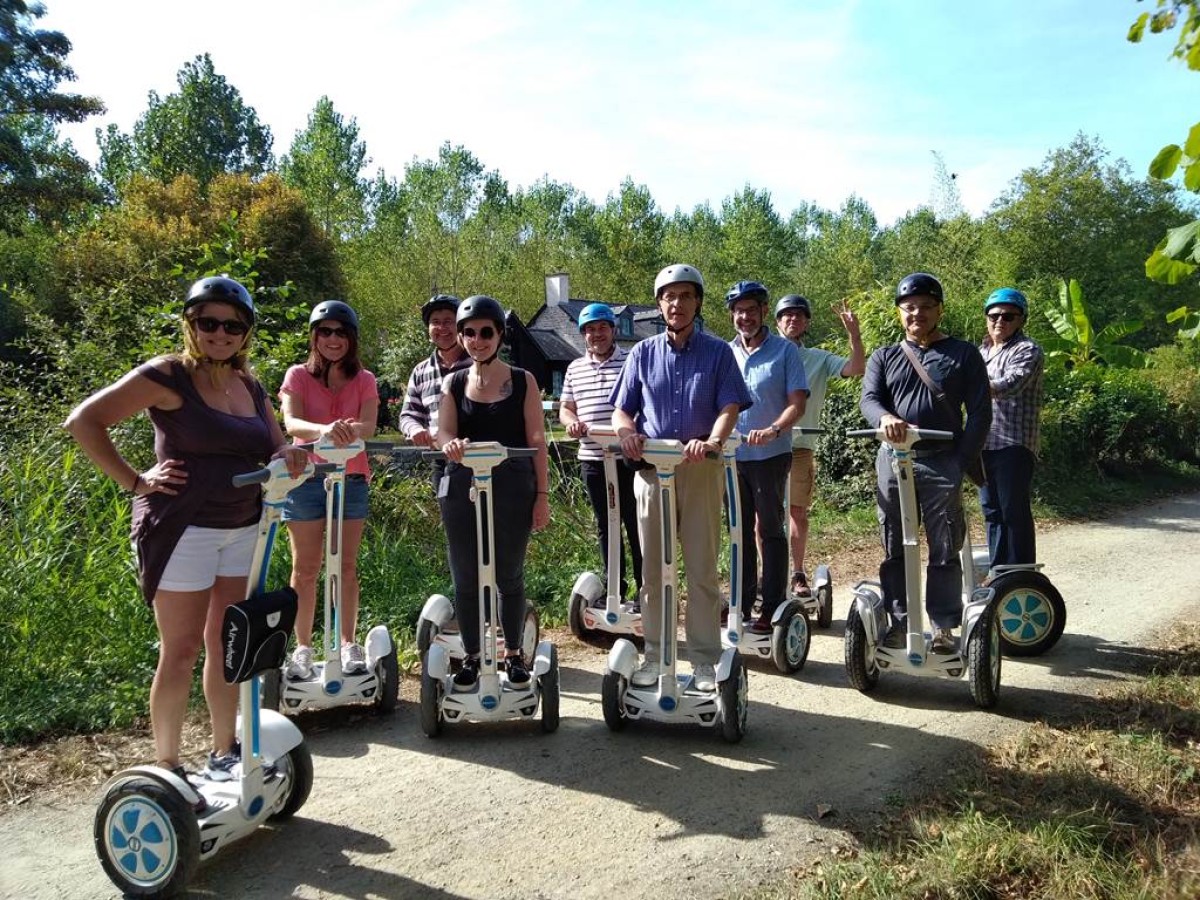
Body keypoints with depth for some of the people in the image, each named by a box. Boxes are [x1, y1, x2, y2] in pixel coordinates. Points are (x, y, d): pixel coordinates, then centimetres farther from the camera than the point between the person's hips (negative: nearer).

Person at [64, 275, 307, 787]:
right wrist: (135, 482, -13)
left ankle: (224, 753, 28)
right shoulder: (167, 376, -10)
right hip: (183, 529, -6)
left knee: (226, 643, 14)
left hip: (241, 529, 7)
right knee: (181, 652, 0)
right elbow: (83, 421, -12)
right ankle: (166, 768, 15)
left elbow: (276, 448, 16)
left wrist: (289, 457, -8)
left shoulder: (250, 387, 10)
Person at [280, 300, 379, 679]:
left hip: (351, 480, 1)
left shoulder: (364, 380, 5)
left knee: (347, 567, 6)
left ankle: (348, 644, 16)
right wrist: (324, 429, -40)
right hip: (307, 478, -1)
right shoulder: (298, 376, 0)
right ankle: (303, 647, 14)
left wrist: (349, 430, -37)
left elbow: (368, 426, -12)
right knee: (305, 568, 4)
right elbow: (291, 423, -18)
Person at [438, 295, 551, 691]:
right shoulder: (453, 383, 8)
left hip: (512, 488, -2)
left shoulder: (522, 381, 2)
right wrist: (451, 444, -30)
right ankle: (471, 657, 22)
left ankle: (513, 653, 25)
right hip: (463, 488, 2)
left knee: (509, 576, 8)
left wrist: (542, 494, -4)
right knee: (466, 578, 7)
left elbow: (537, 440, 0)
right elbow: (444, 431, -5)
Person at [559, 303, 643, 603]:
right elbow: (565, 407, 18)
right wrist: (571, 421, -5)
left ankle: (646, 588, 11)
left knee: (636, 524, 1)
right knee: (605, 526, 13)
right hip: (592, 459, 5)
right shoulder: (575, 369, 14)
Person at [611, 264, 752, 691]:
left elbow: (730, 406, -5)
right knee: (653, 568, 8)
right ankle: (654, 655, 19)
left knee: (702, 568, 2)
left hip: (701, 469, -2)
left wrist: (713, 440, -26)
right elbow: (621, 410, 10)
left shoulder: (718, 352, 6)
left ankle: (705, 660, 11)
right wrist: (627, 432, -14)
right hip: (652, 468, 2)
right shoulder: (643, 353, 12)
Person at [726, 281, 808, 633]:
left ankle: (773, 607, 8)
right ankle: (741, 603, 22)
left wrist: (772, 430, -25)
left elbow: (797, 402, -8)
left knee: (770, 530, 1)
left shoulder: (785, 351, -2)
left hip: (771, 455, -4)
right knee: (740, 531, 12)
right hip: (732, 455, 4)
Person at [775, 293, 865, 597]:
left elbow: (857, 369, -4)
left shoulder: (819, 359, 9)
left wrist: (853, 333, -16)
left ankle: (798, 574, 15)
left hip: (800, 446, 1)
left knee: (798, 512, 6)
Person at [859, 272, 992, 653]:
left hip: (942, 464, -2)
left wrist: (961, 461, -8)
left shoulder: (963, 355, 7)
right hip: (893, 461, 2)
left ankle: (944, 626, 10)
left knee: (945, 550, 1)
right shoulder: (884, 357, 13)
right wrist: (885, 418, -27)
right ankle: (898, 622, 16)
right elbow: (868, 399, -3)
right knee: (894, 549, 7)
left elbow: (980, 412, 3)